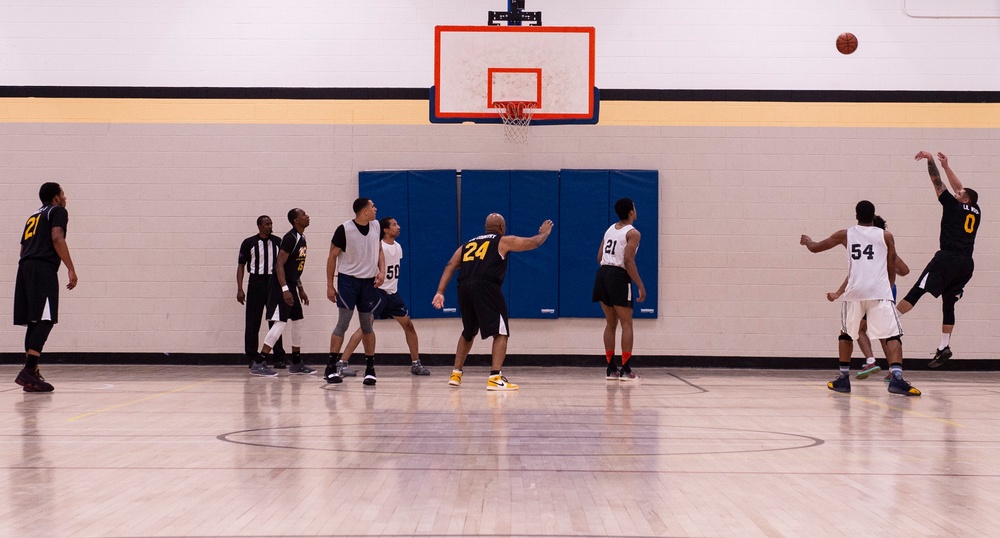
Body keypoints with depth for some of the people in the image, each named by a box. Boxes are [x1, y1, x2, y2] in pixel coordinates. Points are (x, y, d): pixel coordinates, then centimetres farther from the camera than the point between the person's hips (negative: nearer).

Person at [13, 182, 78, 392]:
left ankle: (32, 373, 11)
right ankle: (27, 371, -24)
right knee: (44, 321, -13)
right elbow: (57, 238, -10)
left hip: (25, 267, 8)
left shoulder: (33, 217, 29)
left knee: (34, 322, 11)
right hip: (43, 267, -8)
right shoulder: (58, 211, 6)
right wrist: (71, 269, -13)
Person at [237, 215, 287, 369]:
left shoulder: (278, 242, 6)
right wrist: (240, 289, -5)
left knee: (275, 321, 2)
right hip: (256, 282, -2)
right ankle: (252, 358, 9)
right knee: (253, 323, 1)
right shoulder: (249, 243, 0)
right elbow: (241, 265, 2)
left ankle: (279, 358, 7)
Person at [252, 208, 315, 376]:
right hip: (281, 286, -10)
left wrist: (300, 290, 23)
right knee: (280, 323, -14)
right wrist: (285, 289, -28)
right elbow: (279, 264, -22)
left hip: (291, 286, 10)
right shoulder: (290, 238, -17)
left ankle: (296, 364, 25)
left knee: (296, 322, 15)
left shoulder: (301, 238, 13)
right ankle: (259, 364, -13)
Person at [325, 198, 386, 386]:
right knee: (343, 322, -8)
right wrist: (330, 286, -5)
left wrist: (382, 271, -1)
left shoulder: (375, 226, 1)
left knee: (367, 324, 8)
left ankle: (370, 368, 14)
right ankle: (332, 367, -3)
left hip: (369, 281, 4)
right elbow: (332, 256, -5)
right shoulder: (344, 229, -14)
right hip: (348, 279, -4)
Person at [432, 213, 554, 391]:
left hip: (464, 288, 6)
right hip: (486, 288, -6)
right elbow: (533, 243, 20)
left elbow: (450, 266, 15)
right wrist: (544, 233, 42)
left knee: (468, 333, 25)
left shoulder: (468, 244, 27)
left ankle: (455, 374, 27)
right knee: (500, 332, 0)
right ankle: (495, 378, -14)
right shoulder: (504, 241, 15)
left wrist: (440, 292, 7)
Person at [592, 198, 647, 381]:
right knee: (626, 324, 0)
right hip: (618, 276, -7)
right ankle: (626, 369, -4)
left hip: (602, 273, 7)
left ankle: (611, 368, 12)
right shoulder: (633, 233, -6)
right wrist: (641, 286, -14)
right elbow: (628, 260, -16)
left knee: (611, 323, 13)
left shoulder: (610, 229, 16)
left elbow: (599, 257, 14)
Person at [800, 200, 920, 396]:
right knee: (892, 335, -4)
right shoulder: (886, 236, 11)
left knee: (846, 334, 22)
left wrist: (807, 241, 48)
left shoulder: (845, 235, 14)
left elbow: (815, 248, 25)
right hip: (880, 292, -2)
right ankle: (896, 378, -22)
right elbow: (892, 269, 14)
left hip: (854, 292, 2)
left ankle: (843, 378, 22)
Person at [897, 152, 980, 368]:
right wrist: (946, 166, 34)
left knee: (917, 290, -10)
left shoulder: (954, 206, 3)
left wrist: (931, 161, 6)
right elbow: (959, 189, 31)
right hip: (966, 263, 6)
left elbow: (938, 183, 1)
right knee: (948, 303, 9)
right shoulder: (976, 212, 19)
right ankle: (944, 348, 4)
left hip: (948, 258, -6)